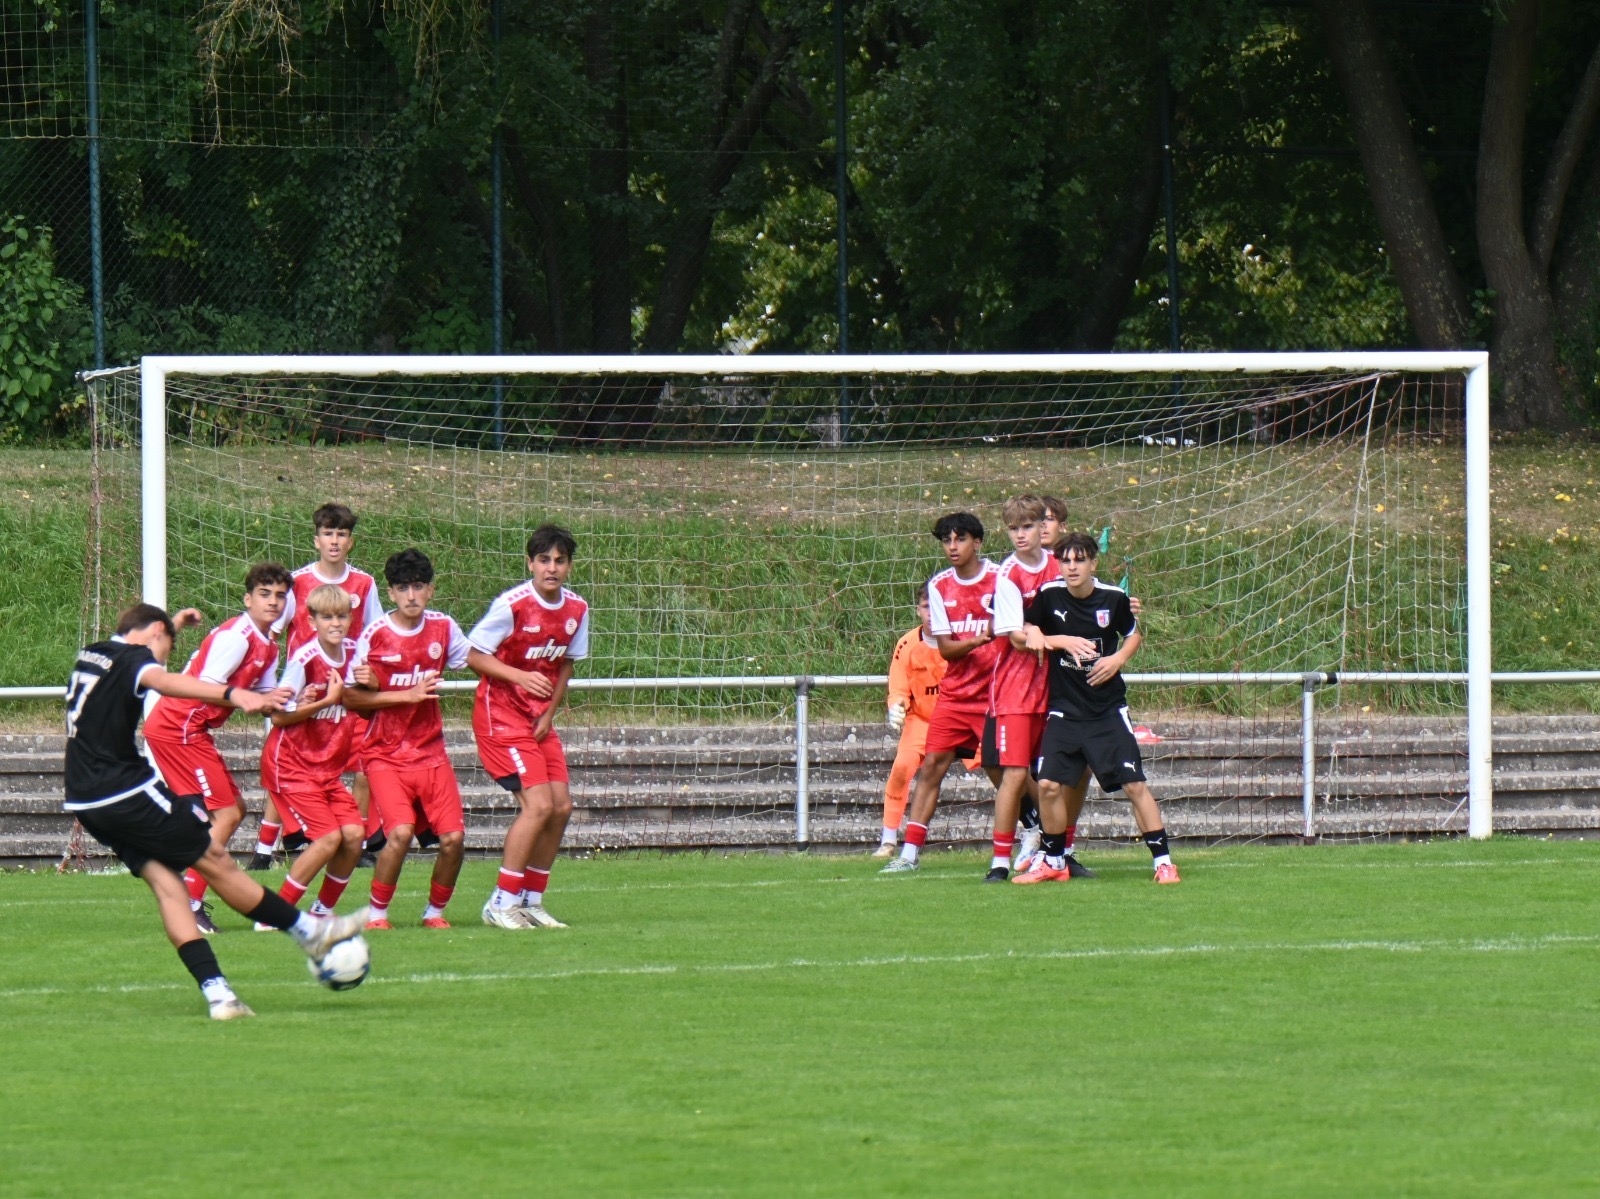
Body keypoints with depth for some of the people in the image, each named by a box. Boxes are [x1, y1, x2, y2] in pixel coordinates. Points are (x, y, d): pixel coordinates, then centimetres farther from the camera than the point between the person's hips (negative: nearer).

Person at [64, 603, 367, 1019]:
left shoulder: (91, 656, 17)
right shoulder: (132, 658, -9)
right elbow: (163, 681, -34)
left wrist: (173, 624, 56)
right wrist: (234, 695, -48)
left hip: (85, 803, 9)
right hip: (126, 793, -9)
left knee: (163, 880, 2)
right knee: (215, 861, 1)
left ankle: (216, 992, -10)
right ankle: (311, 933, 10)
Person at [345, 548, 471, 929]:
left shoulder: (443, 628, 0)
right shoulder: (375, 634, -10)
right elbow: (350, 697, -10)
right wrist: (407, 695, -17)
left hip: (431, 751, 4)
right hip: (385, 754, -3)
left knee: (452, 837, -7)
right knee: (400, 832, -22)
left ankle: (435, 911, 16)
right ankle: (377, 913, -3)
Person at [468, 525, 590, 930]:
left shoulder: (576, 610, 1)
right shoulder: (512, 605, -19)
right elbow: (474, 656, -15)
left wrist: (549, 714, -1)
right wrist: (522, 677, -28)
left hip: (540, 719, 7)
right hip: (501, 715, -7)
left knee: (561, 806, 0)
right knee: (538, 804, -16)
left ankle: (531, 901, 13)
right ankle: (501, 904, -8)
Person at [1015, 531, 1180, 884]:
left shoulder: (1113, 598, -5)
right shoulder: (1048, 596, -6)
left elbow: (1133, 635, 11)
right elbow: (1030, 636, 4)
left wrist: (1118, 659, -8)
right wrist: (1062, 641, -11)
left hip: (1108, 709, -1)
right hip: (1064, 709, 1)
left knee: (1134, 783, -6)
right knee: (1049, 785, -6)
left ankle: (1162, 860, 2)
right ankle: (1053, 862, 12)